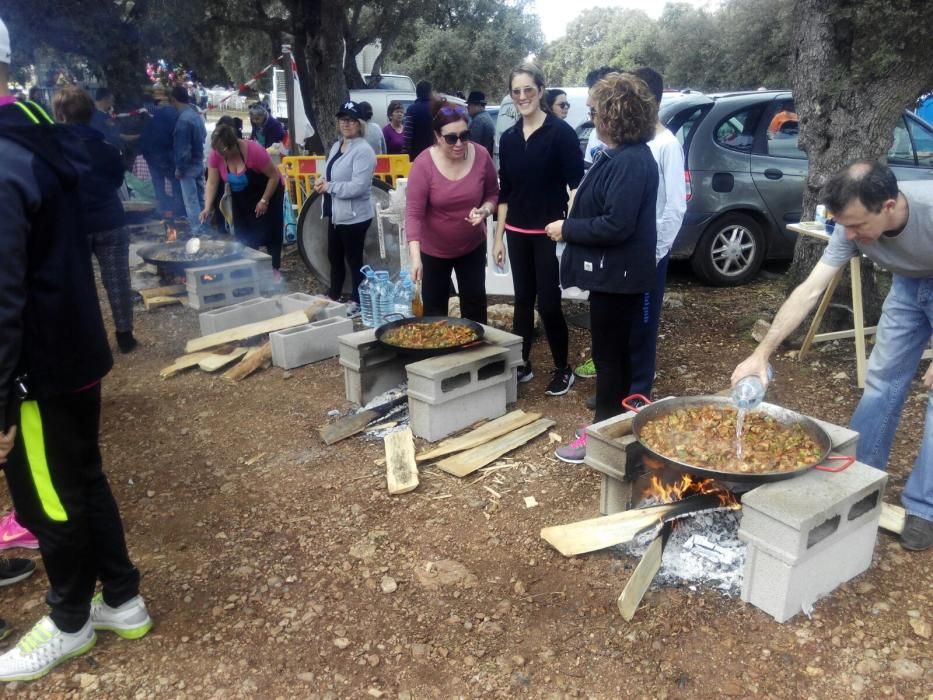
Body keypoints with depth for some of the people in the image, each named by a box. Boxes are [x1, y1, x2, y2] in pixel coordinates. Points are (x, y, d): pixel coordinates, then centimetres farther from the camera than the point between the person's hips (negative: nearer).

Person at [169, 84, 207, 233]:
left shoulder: (183, 119, -22)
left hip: (189, 165, -9)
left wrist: (179, 168, -14)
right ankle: (203, 225, 26)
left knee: (191, 200, -1)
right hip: (199, 162, 9)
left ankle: (196, 230, 3)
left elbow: (182, 147, -22)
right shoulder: (196, 114, 4)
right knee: (200, 197, 17)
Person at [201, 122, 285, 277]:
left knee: (269, 231, -4)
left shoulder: (254, 150, -32)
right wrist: (208, 207, -26)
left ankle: (275, 269, 7)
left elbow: (274, 176, -23)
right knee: (243, 233, 4)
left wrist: (264, 201, -22)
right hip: (241, 197, 4)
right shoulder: (215, 155, -20)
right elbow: (212, 183, -15)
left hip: (268, 191, -4)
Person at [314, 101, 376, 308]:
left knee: (354, 260, 3)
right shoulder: (336, 146, 11)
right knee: (334, 256, 20)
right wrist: (322, 181, -1)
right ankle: (333, 295, 37)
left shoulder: (363, 150, -17)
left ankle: (358, 301, 18)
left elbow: (358, 186, -26)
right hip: (336, 213, 9)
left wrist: (328, 187, -17)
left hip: (354, 216, -9)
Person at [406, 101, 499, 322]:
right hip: (433, 249, -2)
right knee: (434, 308, 10)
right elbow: (414, 213, -24)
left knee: (475, 304, 10)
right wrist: (415, 257, -34)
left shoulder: (481, 156, -12)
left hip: (473, 246, 2)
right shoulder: (423, 164, -22)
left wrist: (485, 210, -21)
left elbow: (493, 193, 2)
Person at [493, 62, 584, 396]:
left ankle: (563, 370, 13)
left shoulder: (561, 132, -7)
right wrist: (498, 236, 11)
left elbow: (576, 185, -9)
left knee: (548, 302, -3)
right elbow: (505, 190, 12)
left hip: (550, 232, -5)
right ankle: (522, 363, 24)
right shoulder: (508, 138, 8)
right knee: (523, 299, 12)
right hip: (518, 233, 5)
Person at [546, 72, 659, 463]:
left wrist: (567, 229, -18)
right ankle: (611, 424, 32)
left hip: (618, 273, -10)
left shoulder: (631, 162, -21)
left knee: (609, 354, 1)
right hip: (612, 271, 10)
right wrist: (572, 222, 7)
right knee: (613, 351, 18)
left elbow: (616, 225, -27)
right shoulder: (622, 156, 10)